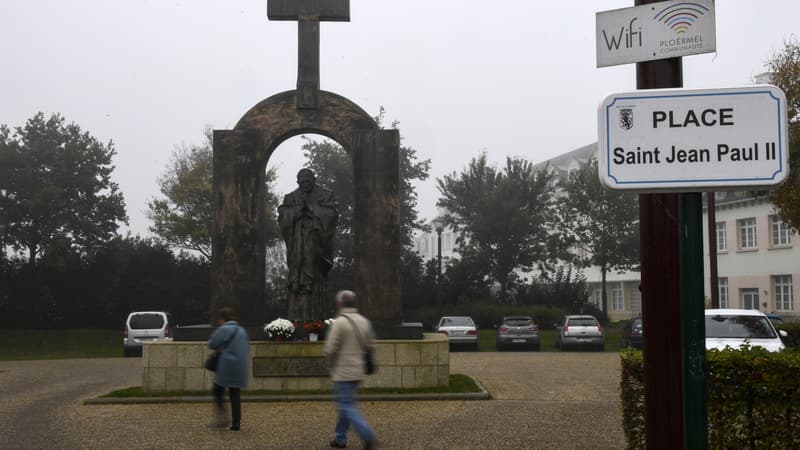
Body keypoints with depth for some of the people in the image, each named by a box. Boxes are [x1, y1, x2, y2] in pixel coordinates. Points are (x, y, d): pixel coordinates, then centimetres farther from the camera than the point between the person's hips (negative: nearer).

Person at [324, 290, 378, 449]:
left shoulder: (339, 322, -16)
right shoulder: (364, 321, 5)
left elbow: (330, 349, -17)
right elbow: (371, 345, 9)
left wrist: (331, 364, 3)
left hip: (343, 372, -7)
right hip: (358, 371, 7)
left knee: (346, 407, -4)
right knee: (346, 405, 18)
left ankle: (368, 436, -15)